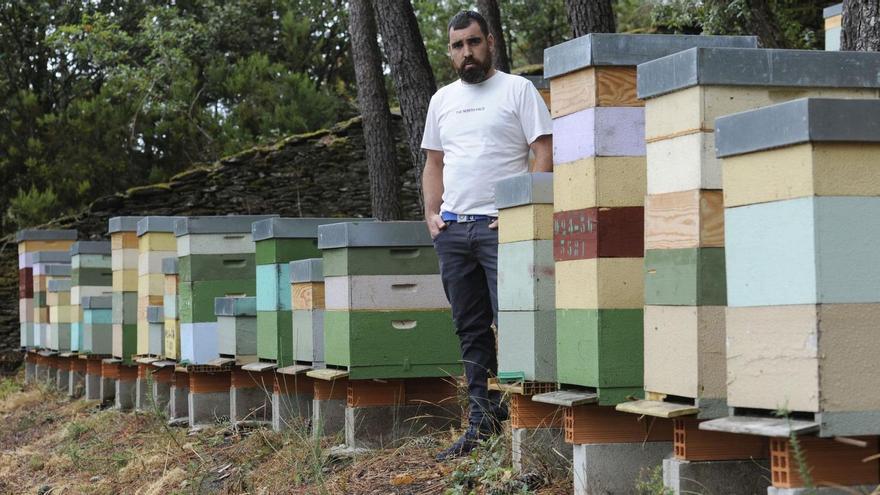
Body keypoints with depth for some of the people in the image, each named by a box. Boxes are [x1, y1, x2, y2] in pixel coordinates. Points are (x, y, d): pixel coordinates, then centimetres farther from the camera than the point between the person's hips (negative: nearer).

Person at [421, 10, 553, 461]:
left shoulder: (517, 90, -1)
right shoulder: (442, 100, 17)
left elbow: (545, 154, -6)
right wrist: (432, 213, 9)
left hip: (501, 226, -6)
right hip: (452, 229, 6)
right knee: (470, 331, 9)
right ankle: (481, 420, 14)